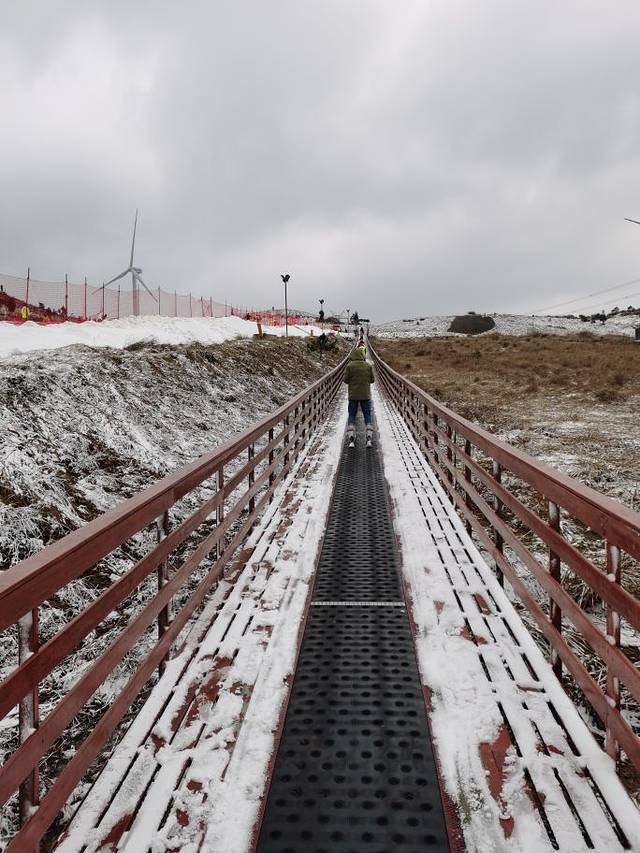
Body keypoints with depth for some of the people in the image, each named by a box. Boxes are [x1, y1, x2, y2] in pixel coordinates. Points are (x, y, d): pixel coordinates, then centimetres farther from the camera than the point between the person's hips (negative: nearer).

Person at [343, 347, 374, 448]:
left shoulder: (350, 366, -9)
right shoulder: (368, 366, -2)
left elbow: (346, 380, -8)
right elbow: (372, 380, 2)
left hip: (353, 395, -1)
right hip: (366, 395, 1)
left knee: (351, 416, 6)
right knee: (367, 415, 9)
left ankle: (351, 439, -5)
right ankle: (369, 437, -3)